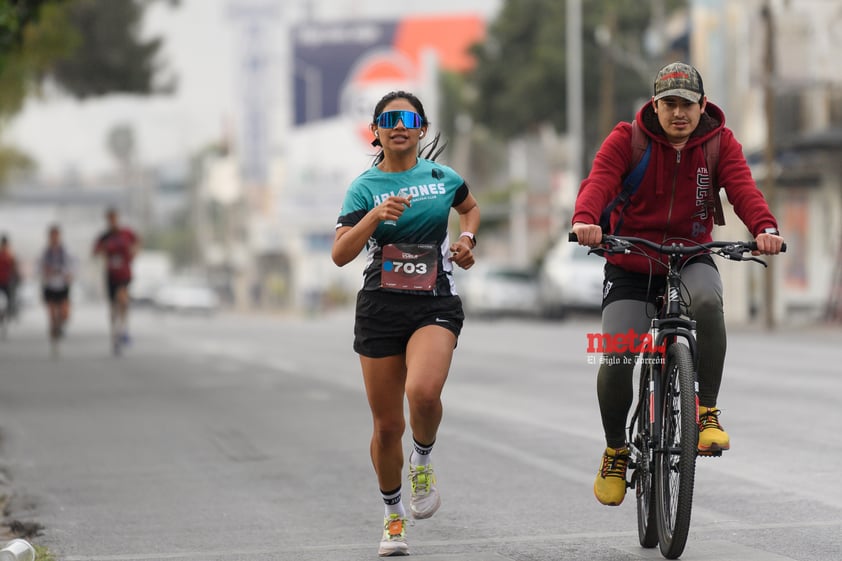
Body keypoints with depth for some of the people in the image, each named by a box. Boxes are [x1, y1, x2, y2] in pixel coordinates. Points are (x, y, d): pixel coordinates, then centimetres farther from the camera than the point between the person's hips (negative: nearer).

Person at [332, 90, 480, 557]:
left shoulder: (442, 178, 4)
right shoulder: (365, 186, 0)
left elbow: (470, 207, 28)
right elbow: (340, 255, -11)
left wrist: (466, 239, 8)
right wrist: (375, 216, -25)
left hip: (435, 306, -1)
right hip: (381, 307, 1)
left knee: (423, 392, -30)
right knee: (387, 424, 5)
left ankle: (423, 459, 2)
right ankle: (393, 516, 26)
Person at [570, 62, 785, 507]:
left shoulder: (720, 143, -3)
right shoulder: (627, 139, -7)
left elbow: (742, 187, -19)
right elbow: (599, 181, -24)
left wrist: (765, 227, -40)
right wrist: (585, 220, -46)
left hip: (691, 257, 0)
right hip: (631, 263, 0)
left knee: (707, 300, -36)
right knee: (616, 361, -16)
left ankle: (706, 409, -20)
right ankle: (615, 450, 11)